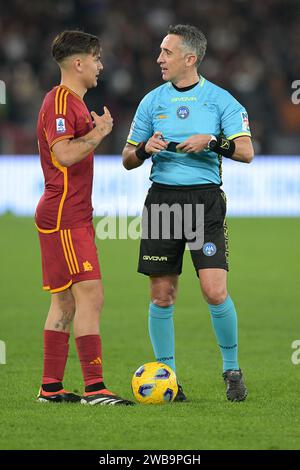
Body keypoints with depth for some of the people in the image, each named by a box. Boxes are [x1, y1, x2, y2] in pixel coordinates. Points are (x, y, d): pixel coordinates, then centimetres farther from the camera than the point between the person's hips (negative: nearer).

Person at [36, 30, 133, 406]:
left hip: (74, 216, 11)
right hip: (64, 217, -11)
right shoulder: (59, 101, -13)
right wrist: (99, 132, -14)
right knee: (90, 297, -15)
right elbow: (64, 153, -25)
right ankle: (93, 388, -17)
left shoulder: (74, 103, 20)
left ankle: (51, 387, 13)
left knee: (65, 302, 10)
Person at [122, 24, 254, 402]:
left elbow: (246, 151, -3)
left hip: (205, 200, -3)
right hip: (162, 198, 3)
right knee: (161, 296, 2)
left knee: (215, 291, -12)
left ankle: (232, 370, 6)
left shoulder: (220, 100, 2)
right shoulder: (152, 101, 11)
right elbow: (128, 160, 14)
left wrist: (211, 141, -17)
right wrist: (144, 148, -7)